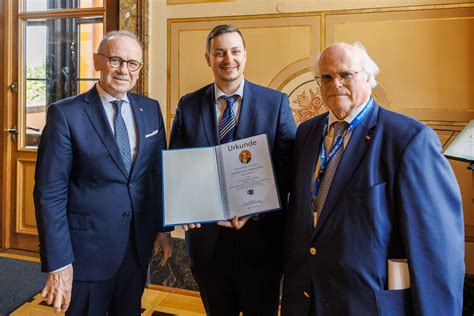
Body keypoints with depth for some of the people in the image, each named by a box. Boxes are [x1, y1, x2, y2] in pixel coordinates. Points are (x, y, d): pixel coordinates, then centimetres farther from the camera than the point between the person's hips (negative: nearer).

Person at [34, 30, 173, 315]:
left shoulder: (150, 109, 2)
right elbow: (50, 193, -13)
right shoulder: (65, 114, -12)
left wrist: (163, 229, 7)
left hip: (140, 246, 4)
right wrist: (58, 263, -15)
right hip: (88, 249, -4)